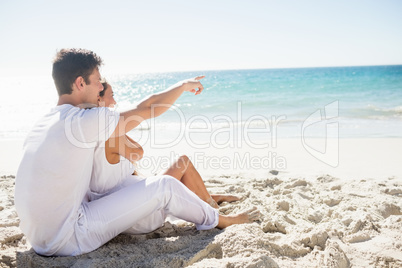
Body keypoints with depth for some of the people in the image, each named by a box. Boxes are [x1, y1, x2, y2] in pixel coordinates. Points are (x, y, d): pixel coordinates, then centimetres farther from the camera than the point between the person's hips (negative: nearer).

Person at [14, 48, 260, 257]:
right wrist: (184, 85, 6)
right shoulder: (82, 122, -19)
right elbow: (148, 109, -12)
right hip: (66, 240, -9)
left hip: (42, 238, 9)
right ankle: (218, 221, 16)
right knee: (164, 186, -7)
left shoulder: (42, 125, 9)